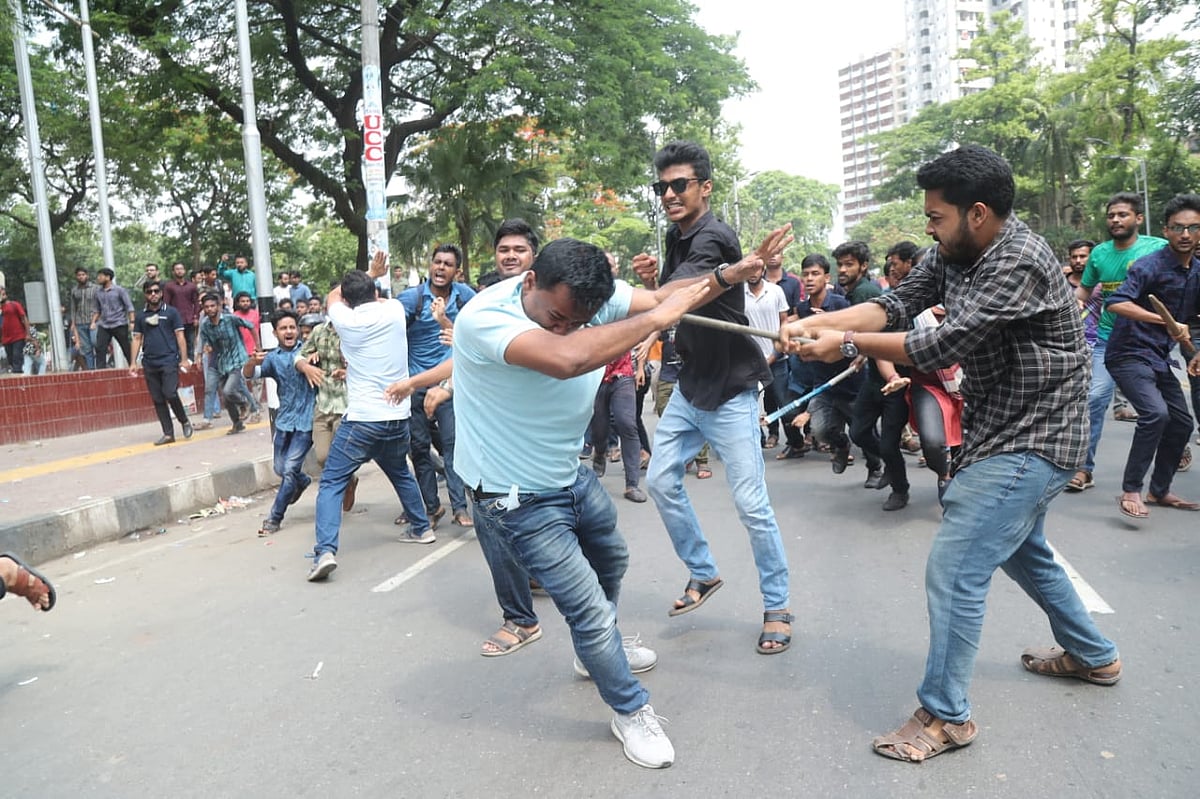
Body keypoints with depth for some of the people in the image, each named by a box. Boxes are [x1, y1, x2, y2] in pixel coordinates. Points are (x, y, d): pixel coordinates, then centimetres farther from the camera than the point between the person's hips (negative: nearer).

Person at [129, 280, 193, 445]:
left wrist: (184, 359, -6)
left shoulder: (171, 312, 4)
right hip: (149, 363, 4)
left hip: (169, 360, -4)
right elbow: (137, 339, 14)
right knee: (157, 400, 4)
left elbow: (180, 336, 1)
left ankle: (184, 422, 7)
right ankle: (168, 433, 9)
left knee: (170, 394, -17)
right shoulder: (140, 315, 12)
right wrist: (133, 362, 7)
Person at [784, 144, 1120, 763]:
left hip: (1026, 445, -10)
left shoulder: (1020, 262, -26)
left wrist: (846, 343, -23)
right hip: (1007, 435, 10)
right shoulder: (954, 253, 2)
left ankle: (945, 716, 6)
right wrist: (816, 322, -18)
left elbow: (942, 346, -29)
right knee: (1022, 552, 27)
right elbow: (895, 305, -4)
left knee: (953, 571, -9)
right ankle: (1092, 656, 48)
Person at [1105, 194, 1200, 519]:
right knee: (1155, 413, -25)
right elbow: (1117, 303, -31)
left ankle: (1159, 491, 28)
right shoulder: (1150, 265, -16)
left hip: (1160, 358, 9)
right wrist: (1167, 321, -36)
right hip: (1129, 354, -8)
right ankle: (1130, 490, -14)